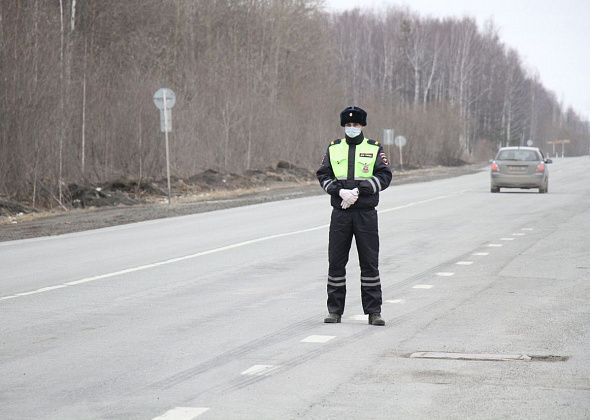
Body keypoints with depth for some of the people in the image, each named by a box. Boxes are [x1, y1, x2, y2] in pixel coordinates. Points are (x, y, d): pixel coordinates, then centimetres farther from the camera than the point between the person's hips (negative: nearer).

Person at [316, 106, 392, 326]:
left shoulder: (374, 149, 4)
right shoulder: (333, 149, 10)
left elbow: (384, 176, -5)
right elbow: (323, 175, 4)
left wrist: (358, 191, -16)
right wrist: (340, 191, -14)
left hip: (366, 214, -2)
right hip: (340, 213, 2)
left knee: (370, 262, 0)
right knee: (336, 262, 3)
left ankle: (373, 311, 5)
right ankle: (335, 310, 11)